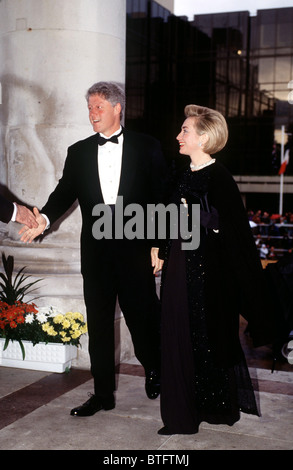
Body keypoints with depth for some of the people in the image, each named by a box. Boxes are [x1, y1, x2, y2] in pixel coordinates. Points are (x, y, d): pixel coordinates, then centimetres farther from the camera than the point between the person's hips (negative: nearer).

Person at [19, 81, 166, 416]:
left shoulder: (147, 147, 2)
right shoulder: (78, 152, 11)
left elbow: (161, 197, 0)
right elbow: (65, 192, 4)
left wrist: (159, 244, -5)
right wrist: (44, 217, -17)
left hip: (135, 247, -3)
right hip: (95, 250, 3)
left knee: (142, 315, 7)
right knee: (98, 324, 8)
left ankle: (154, 372, 36)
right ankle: (103, 394, 20)